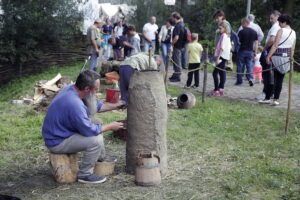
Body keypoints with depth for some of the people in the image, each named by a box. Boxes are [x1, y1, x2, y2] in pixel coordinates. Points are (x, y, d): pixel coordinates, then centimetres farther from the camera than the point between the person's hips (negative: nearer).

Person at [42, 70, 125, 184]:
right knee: (95, 139, -24)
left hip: (59, 132, 10)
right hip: (57, 142, -10)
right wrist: (110, 127, -11)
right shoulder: (74, 104, -34)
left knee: (96, 122, 15)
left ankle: (101, 157, 29)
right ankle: (84, 175, -7)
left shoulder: (71, 89, -4)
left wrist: (114, 106, 10)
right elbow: (89, 130, -25)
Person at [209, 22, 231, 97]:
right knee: (222, 73, 13)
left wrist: (218, 58, -22)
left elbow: (222, 48, -19)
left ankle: (216, 90, -12)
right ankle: (221, 89, 19)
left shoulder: (223, 35, -12)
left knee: (215, 73, -10)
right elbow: (229, 47, 20)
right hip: (225, 57, 10)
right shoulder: (227, 36, 16)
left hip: (222, 56, -10)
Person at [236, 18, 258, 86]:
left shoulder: (241, 32, -9)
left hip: (242, 50, -3)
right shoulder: (254, 32, 5)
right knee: (249, 65, 7)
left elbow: (238, 41, -5)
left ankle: (239, 80, 12)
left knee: (240, 66, 7)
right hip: (250, 51, 3)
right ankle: (250, 78, -10)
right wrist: (255, 52, 13)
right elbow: (256, 42, 8)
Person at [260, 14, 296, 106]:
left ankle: (267, 98, 6)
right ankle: (276, 99, 10)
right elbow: (292, 49, 12)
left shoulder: (281, 31, -11)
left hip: (277, 56, -6)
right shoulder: (293, 33, 9)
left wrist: (268, 56, -13)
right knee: (280, 79, 9)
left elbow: (275, 45, -15)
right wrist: (290, 59, 19)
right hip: (287, 56, 6)